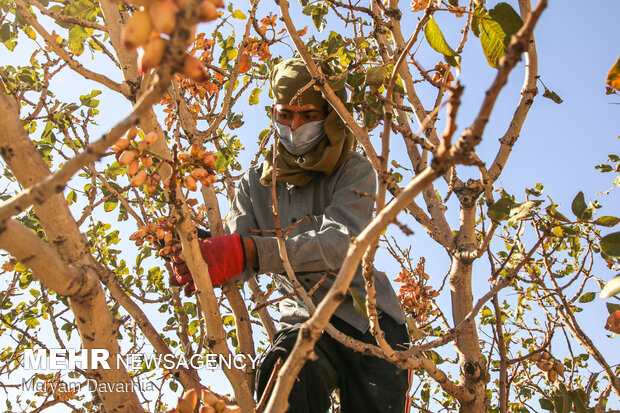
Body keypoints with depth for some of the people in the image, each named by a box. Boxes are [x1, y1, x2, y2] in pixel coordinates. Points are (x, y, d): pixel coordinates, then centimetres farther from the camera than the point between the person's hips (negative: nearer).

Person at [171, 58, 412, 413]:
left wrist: (248, 251, -38)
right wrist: (203, 257, -31)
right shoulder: (257, 184, 8)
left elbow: (340, 242, -23)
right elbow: (236, 251, -4)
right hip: (304, 320, 1)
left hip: (369, 318, 0)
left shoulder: (354, 171, -4)